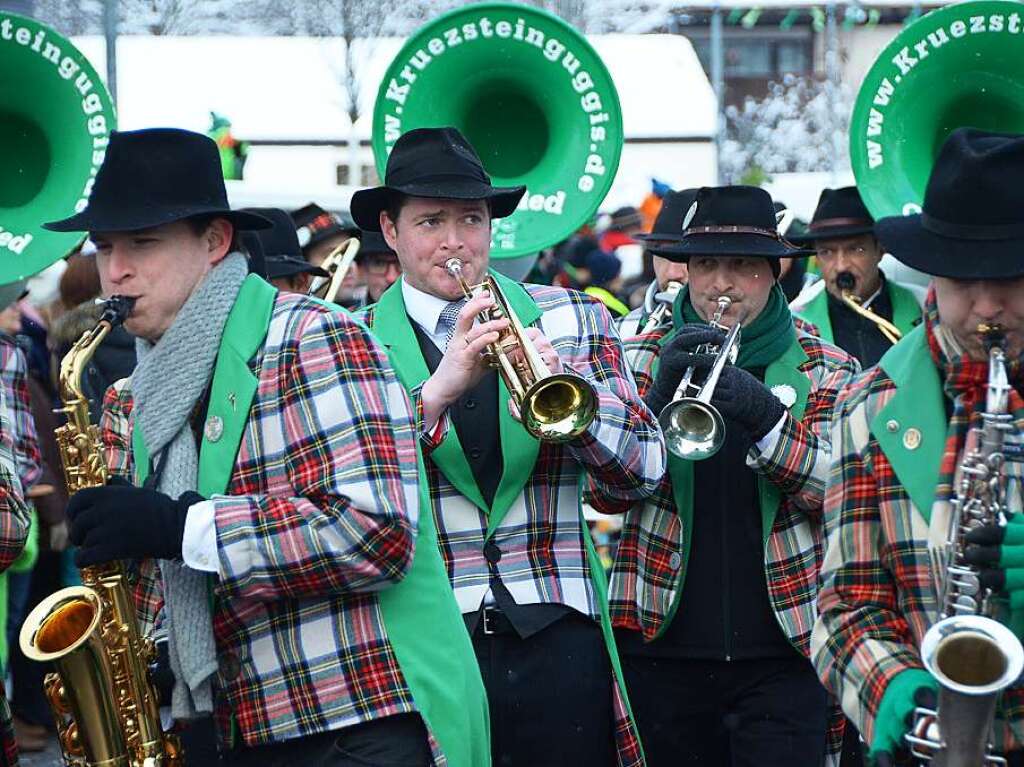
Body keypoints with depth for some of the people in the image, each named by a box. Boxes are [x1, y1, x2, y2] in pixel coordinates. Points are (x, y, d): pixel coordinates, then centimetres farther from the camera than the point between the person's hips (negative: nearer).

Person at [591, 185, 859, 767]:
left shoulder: (827, 371, 6)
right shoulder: (641, 360, 8)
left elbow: (841, 490, -7)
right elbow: (605, 492, -2)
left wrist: (762, 413, -21)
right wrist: (661, 393, -16)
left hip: (783, 650, -1)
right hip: (664, 647, 1)